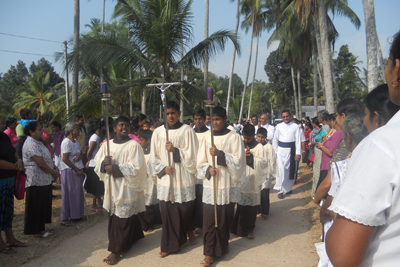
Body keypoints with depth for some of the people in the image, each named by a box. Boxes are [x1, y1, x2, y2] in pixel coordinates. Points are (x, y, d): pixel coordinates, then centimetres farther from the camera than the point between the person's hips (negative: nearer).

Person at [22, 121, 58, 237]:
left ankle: (40, 229, 25)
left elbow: (47, 159, 16)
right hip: (36, 181, -10)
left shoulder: (37, 142, 15)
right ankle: (38, 231, 11)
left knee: (43, 205, 15)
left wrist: (54, 170, 1)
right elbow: (41, 163, -23)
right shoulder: (31, 144, -19)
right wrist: (53, 173, -9)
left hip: (44, 180, 10)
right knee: (36, 206, 1)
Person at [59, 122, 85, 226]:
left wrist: (79, 156, -9)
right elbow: (65, 159, -18)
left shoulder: (75, 141, 13)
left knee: (77, 193, 12)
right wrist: (77, 170, -17)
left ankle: (75, 215, 22)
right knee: (69, 194, -2)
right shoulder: (66, 142, -14)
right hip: (69, 171, -8)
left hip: (77, 170, 8)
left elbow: (80, 153, 17)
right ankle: (65, 218, 8)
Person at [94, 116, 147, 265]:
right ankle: (127, 241, 31)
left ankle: (116, 250, 9)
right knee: (113, 217, 11)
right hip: (112, 187, 5)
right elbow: (97, 161, 8)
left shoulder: (134, 145, -7)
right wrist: (104, 163, -14)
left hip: (127, 188, -5)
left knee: (122, 219, -1)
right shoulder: (107, 145, 8)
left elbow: (135, 167, -14)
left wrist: (116, 169, -17)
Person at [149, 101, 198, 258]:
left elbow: (192, 155, -7)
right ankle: (169, 245, 21)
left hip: (183, 179, -2)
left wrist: (175, 150, -18)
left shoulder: (187, 131, -5)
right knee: (168, 212, 6)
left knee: (185, 209, 9)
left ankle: (189, 230, 41)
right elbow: (153, 158, 6)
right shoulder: (158, 132, 2)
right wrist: (163, 168, -9)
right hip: (165, 180, 2)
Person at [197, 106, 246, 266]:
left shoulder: (234, 137, -2)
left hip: (227, 185, -2)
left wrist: (220, 154, -18)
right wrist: (208, 168, -14)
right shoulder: (207, 138, 6)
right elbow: (201, 162, 7)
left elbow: (238, 160, -7)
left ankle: (222, 247, 29)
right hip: (210, 185, 2)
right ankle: (209, 253, 8)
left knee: (224, 219, 7)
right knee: (209, 219, 0)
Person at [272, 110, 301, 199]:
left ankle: (287, 188, 25)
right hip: (281, 150, 0)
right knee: (281, 169, -7)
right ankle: (280, 190, -1)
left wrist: (298, 153, -7)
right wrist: (275, 152, 5)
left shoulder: (295, 126, 1)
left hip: (291, 150, 0)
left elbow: (298, 140, -1)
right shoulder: (279, 126, 6)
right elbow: (275, 139, 10)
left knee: (291, 170, 8)